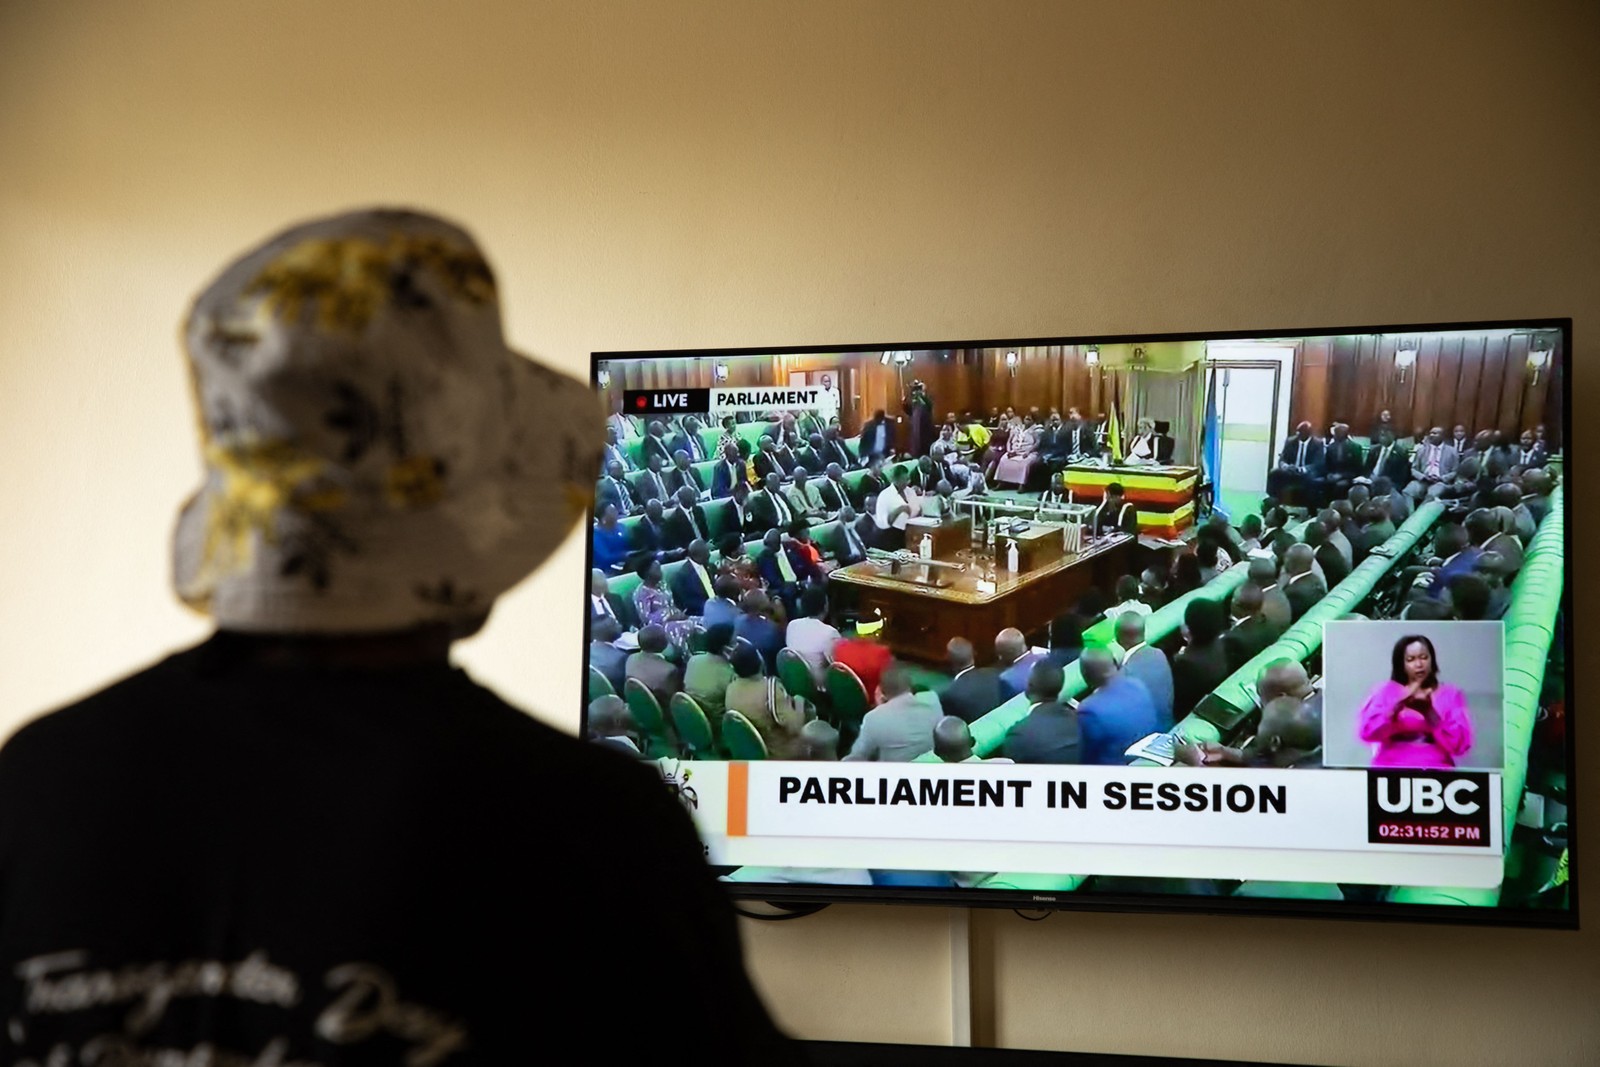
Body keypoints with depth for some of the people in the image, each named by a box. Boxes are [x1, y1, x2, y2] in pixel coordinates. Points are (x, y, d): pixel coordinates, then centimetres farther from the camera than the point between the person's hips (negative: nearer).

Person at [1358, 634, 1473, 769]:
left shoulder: (1451, 694, 10)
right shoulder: (1385, 690, 9)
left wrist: (1428, 712, -14)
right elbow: (1368, 732, -6)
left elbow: (1459, 745, -2)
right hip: (1391, 771, 0)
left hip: (1435, 772, 0)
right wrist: (1400, 704, -17)